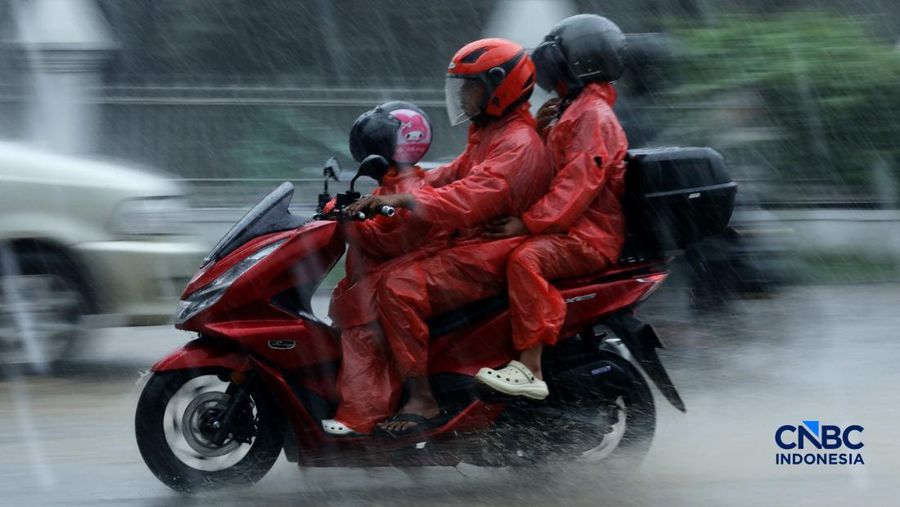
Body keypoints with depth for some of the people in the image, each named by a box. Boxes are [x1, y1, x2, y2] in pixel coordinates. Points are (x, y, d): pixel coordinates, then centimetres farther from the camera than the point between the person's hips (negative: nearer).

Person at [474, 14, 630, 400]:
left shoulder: (593, 115, -12)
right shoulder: (574, 111, 22)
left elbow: (579, 183, -24)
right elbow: (552, 171, 28)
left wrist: (529, 223, -27)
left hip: (590, 235, -12)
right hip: (569, 227, 12)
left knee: (525, 259, -35)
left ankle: (530, 369, -40)